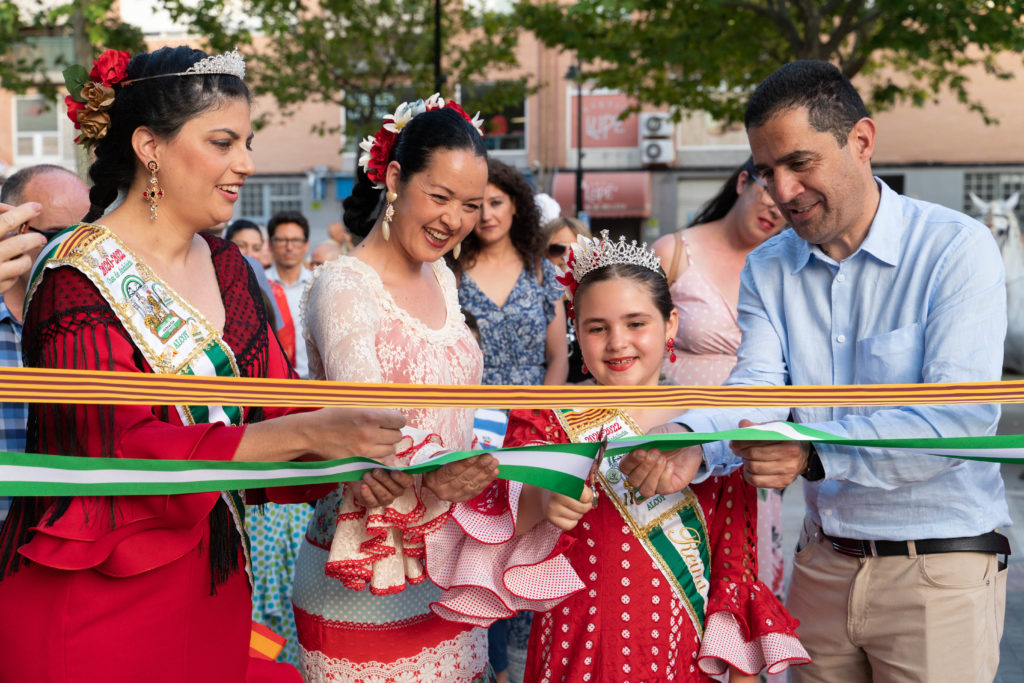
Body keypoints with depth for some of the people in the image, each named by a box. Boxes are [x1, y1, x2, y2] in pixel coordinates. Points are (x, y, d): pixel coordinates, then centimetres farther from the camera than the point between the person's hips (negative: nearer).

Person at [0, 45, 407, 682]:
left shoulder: (225, 264, 6)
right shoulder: (78, 279, -15)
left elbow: (275, 402, 4)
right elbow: (117, 449, -24)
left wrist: (352, 461, -17)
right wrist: (308, 432, -31)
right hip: (95, 603, -6)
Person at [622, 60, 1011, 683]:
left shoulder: (956, 248, -12)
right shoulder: (767, 269, 5)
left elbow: (963, 415, -22)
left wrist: (814, 451, -32)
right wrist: (692, 441, -30)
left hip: (940, 570, -4)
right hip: (822, 565, 5)